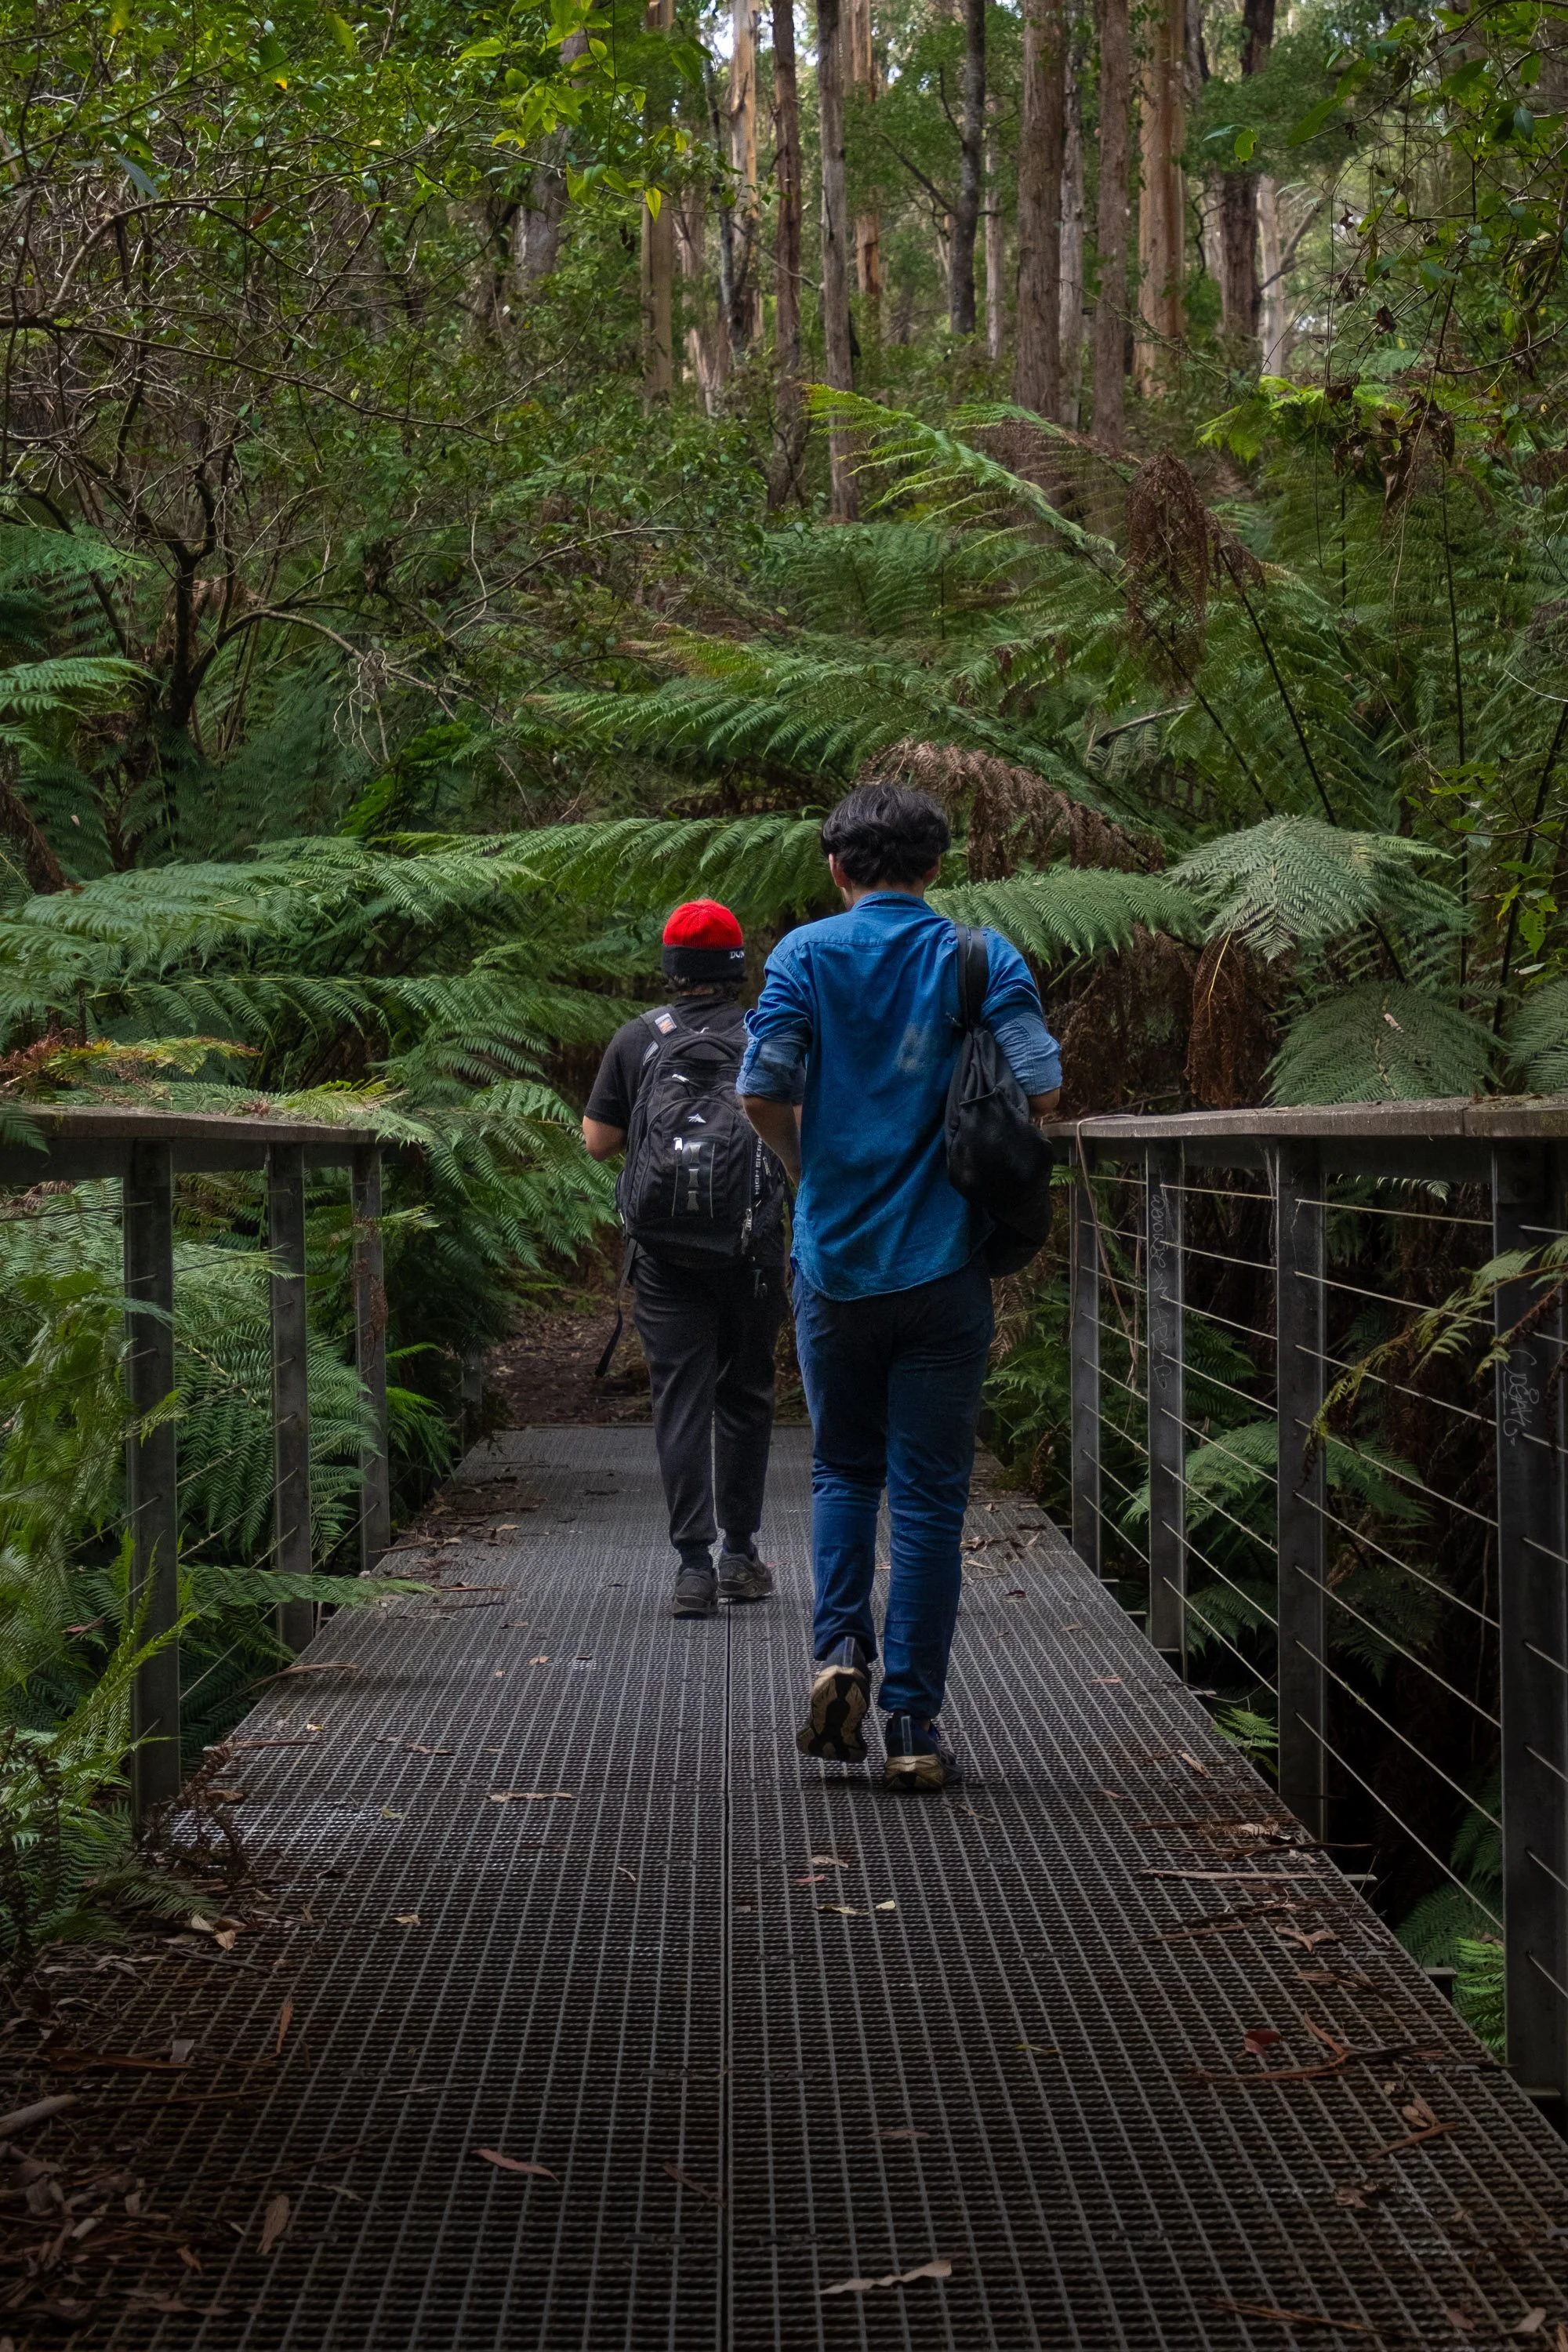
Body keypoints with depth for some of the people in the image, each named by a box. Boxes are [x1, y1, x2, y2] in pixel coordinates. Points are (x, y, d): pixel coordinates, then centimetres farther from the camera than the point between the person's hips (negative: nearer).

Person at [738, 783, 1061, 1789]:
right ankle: (914, 1724, 3)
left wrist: (813, 1166, 11)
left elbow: (763, 1092, -8)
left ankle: (842, 1648, -2)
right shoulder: (981, 957, 0)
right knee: (929, 1493, 4)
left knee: (845, 1469, 18)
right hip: (943, 1261, -1)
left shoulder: (807, 954, 0)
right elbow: (1042, 1090, -8)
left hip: (836, 1254, 1)